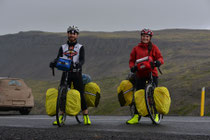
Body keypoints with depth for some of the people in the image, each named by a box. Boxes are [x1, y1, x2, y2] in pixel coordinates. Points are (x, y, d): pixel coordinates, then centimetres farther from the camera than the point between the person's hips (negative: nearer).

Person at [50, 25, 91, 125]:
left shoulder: (80, 47, 7)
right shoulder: (63, 47, 15)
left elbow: (82, 59, -8)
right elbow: (58, 58, 1)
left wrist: (79, 64, -33)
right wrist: (54, 63, -23)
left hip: (76, 73, -2)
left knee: (80, 94, -7)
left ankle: (86, 117, -2)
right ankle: (61, 117, 4)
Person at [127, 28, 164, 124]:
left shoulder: (153, 47, 7)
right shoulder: (136, 49, 11)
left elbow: (160, 57, 0)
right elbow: (132, 60, 12)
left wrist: (158, 61, -23)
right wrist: (132, 67, -9)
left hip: (152, 73, -1)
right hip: (140, 74, 1)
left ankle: (155, 114, 10)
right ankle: (136, 117, 0)